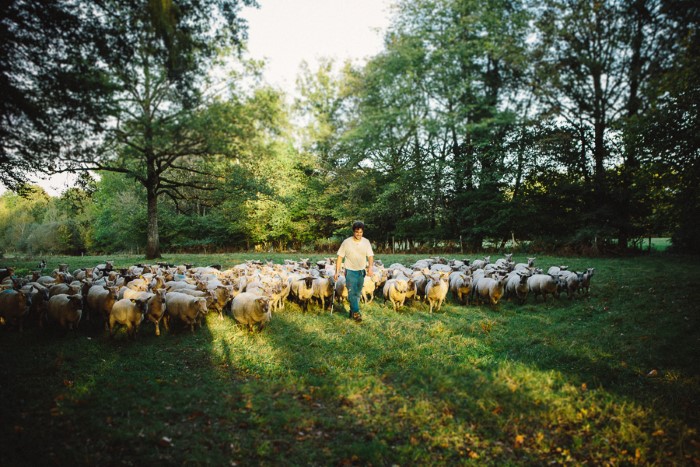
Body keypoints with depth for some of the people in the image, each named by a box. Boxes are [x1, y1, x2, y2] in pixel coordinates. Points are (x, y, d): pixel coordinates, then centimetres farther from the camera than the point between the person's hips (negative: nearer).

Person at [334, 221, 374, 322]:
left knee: (358, 293, 13)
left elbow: (370, 256, -2)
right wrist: (337, 271, -8)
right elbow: (340, 257, -4)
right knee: (352, 292, -12)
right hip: (350, 271, -3)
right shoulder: (346, 242, -9)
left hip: (361, 271, 4)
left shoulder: (366, 242, -1)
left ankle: (352, 311, 28)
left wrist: (370, 266, -22)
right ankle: (356, 312, -8)